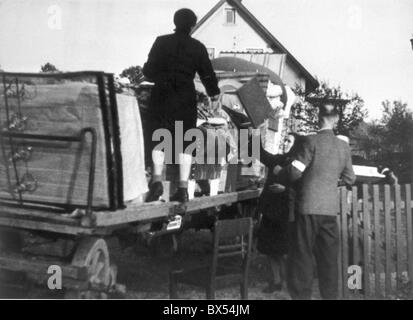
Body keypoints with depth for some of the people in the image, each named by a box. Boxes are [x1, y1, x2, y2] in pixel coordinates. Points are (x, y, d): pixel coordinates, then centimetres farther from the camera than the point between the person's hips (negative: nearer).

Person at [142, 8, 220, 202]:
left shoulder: (161, 42, 1)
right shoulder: (197, 47, 2)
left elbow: (149, 71, 1)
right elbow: (207, 74, 7)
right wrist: (214, 95, 23)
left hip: (162, 97, 0)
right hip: (186, 99, 0)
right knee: (185, 143, 6)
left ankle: (157, 179, -14)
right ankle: (183, 188, 4)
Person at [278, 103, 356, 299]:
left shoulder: (311, 141, -9)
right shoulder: (344, 147, 6)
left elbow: (294, 172, -11)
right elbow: (350, 180, 14)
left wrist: (279, 174, 8)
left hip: (308, 207, -4)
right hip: (330, 209, 5)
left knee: (302, 256, 3)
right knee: (329, 257, 11)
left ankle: (301, 295, 5)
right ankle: (330, 295, 16)